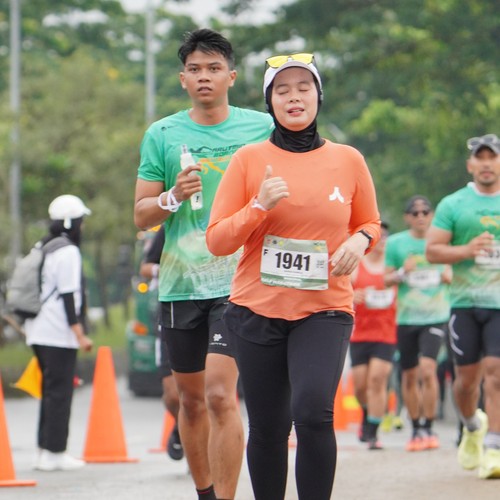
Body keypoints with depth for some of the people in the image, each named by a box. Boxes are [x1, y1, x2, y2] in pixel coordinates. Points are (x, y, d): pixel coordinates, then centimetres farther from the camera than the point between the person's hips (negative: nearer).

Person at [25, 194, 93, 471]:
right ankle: (54, 452, -7)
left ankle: (45, 449, 15)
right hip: (58, 334, -9)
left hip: (38, 332, 9)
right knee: (59, 392, -6)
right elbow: (68, 296, -16)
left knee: (51, 390, 14)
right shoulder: (68, 252, -11)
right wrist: (79, 334, -15)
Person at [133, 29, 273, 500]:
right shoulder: (162, 134, 6)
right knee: (191, 398, 12)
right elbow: (141, 215, 7)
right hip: (179, 282, 3)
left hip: (238, 281, -3)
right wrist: (173, 197, -12)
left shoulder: (262, 127, 2)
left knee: (220, 392, -16)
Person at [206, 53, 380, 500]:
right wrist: (260, 206, -14)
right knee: (267, 428, 5)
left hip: (324, 311, -1)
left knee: (314, 413, -22)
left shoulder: (348, 160, 5)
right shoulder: (249, 159, 2)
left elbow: (370, 224, 20)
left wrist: (359, 240, -4)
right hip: (257, 309, 1)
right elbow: (216, 241, 1)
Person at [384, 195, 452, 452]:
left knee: (428, 368, -17)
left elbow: (451, 272, 17)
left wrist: (448, 276, -6)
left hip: (436, 315, -1)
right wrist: (402, 272, -13)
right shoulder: (395, 243, 3)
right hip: (406, 317, 1)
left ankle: (429, 428, -9)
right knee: (409, 375, 6)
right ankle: (416, 430, 20)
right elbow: (386, 279, 6)